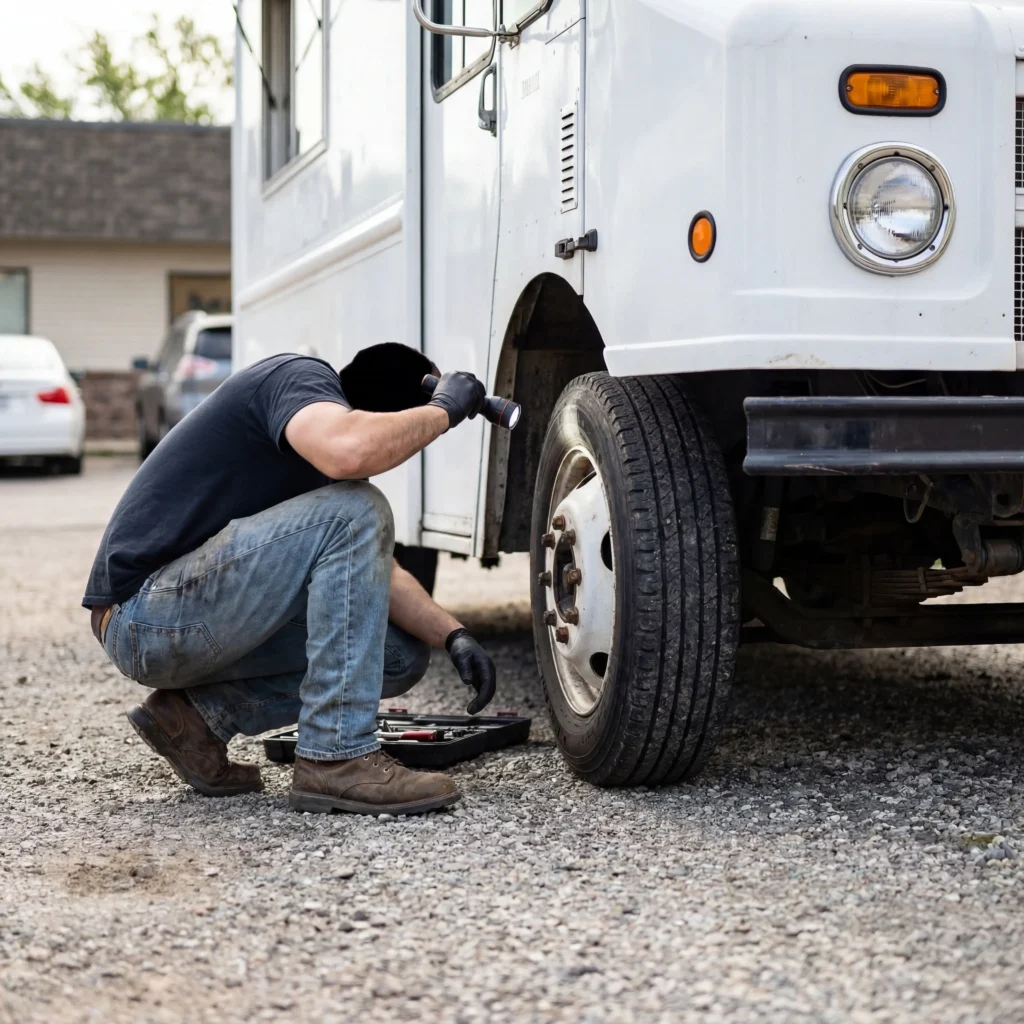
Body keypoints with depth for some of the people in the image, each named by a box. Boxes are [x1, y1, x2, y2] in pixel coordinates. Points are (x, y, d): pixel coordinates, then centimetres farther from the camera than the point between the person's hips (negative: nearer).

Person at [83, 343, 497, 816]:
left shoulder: (316, 438, 17)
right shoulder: (300, 377, -11)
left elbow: (374, 565, 18)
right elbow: (350, 452, -35)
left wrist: (453, 635, 3)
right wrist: (442, 410, -17)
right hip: (144, 614, -10)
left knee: (400, 655, 6)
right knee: (354, 513, -24)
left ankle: (199, 712, 9)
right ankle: (336, 759, -21)